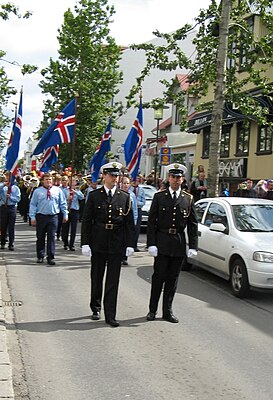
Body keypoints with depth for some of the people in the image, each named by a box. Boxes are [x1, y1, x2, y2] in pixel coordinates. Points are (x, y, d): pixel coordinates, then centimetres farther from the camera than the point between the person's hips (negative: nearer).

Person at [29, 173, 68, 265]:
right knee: (40, 237, 7)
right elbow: (33, 205, 3)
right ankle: (40, 256, 19)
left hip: (53, 217, 0)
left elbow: (63, 203, 11)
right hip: (41, 217, 0)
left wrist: (65, 214, 7)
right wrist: (32, 217, -4)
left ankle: (50, 258, 4)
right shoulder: (37, 191, 4)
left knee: (51, 237, -1)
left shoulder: (57, 190, 6)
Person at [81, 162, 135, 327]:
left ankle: (110, 315, 5)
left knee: (113, 280, 1)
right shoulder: (94, 195, 1)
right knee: (97, 277, 13)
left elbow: (130, 223, 4)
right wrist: (85, 243, -7)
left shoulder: (125, 197, 3)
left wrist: (130, 244, -2)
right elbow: (86, 220, 0)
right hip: (98, 243, 0)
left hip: (117, 244, 0)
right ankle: (96, 308, 30)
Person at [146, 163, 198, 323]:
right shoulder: (159, 196, 1)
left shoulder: (189, 199, 6)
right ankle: (153, 310, 14)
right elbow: (151, 221, -1)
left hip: (179, 244, 2)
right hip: (162, 243, -2)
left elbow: (193, 224, 6)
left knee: (173, 279, 9)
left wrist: (193, 246, -1)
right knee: (159, 277, 2)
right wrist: (151, 243, -9)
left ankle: (167, 311, 19)